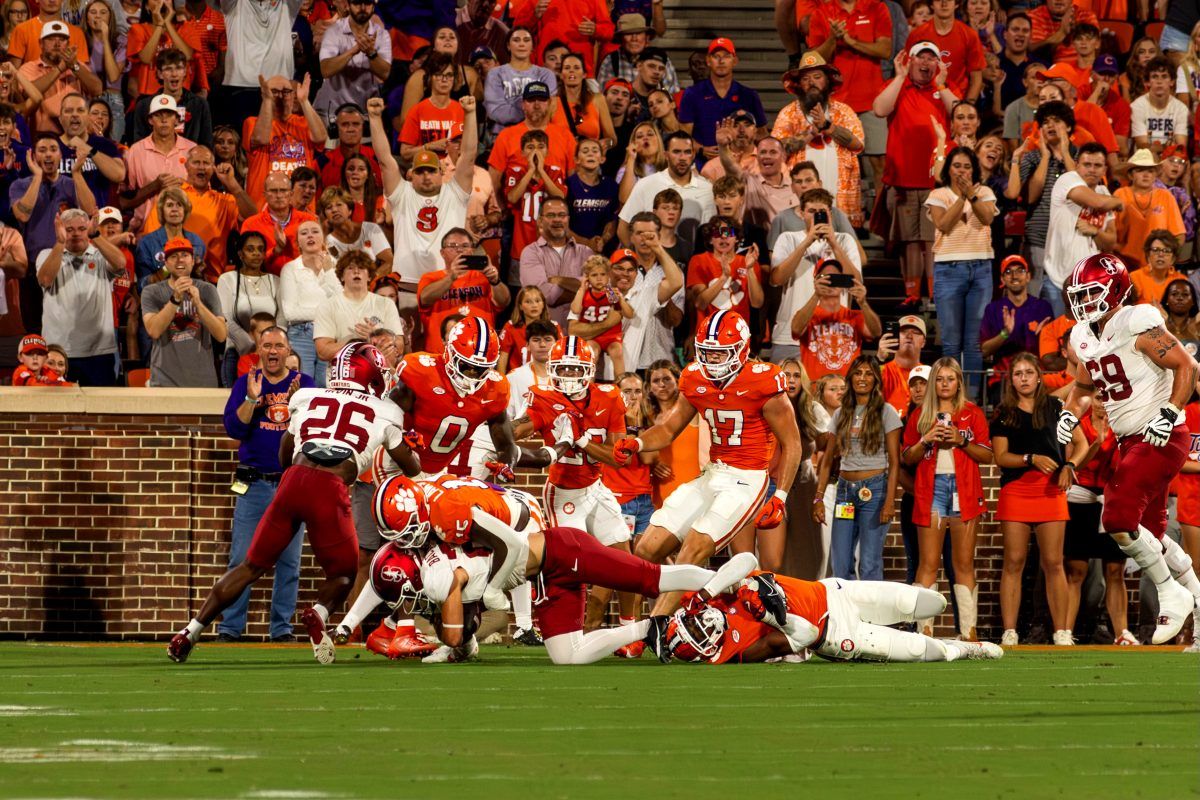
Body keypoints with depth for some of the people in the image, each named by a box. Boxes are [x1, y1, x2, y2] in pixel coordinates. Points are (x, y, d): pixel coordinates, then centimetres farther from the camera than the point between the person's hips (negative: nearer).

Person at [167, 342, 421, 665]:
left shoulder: (307, 399, 23)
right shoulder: (384, 413, 17)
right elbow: (412, 467, 29)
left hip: (293, 480, 3)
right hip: (330, 490, -3)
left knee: (252, 565, 16)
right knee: (343, 573, 17)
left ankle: (190, 632, 11)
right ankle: (319, 614, -16)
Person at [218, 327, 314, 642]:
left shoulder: (303, 384, 5)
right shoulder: (245, 384, 6)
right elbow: (233, 427, -4)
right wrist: (252, 399, -17)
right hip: (253, 484, 0)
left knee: (288, 561, 2)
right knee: (241, 559, -3)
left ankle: (282, 627, 9)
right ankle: (229, 626, 0)